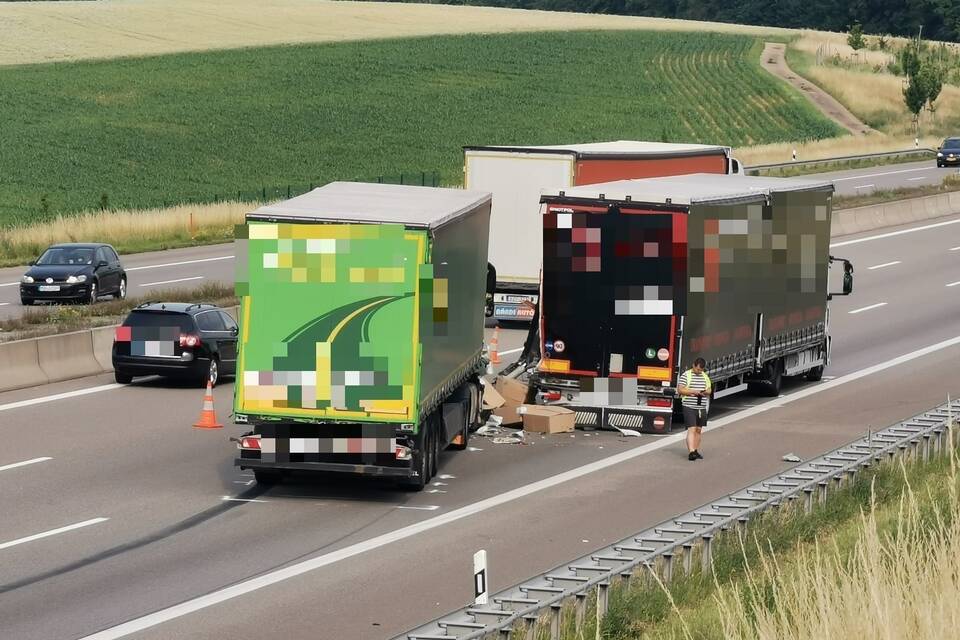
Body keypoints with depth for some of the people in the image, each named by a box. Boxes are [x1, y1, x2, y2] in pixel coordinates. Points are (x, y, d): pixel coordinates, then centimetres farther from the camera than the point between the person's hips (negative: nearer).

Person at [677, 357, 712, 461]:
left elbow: (709, 389, 19)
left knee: (698, 430, 10)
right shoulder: (685, 375, -5)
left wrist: (706, 392, -5)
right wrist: (693, 391, -19)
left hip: (702, 407, 6)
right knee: (691, 429, -14)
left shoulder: (705, 376, 13)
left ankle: (696, 451, 17)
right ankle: (691, 452, -22)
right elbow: (680, 390, -10)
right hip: (689, 407, -6)